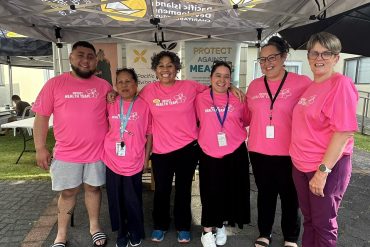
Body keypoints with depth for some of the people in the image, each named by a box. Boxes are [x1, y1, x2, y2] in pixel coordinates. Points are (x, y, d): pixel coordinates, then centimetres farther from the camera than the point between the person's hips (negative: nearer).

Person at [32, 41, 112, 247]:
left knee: (93, 188, 15)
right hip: (67, 153, -1)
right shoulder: (55, 84, -3)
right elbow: (42, 116, -2)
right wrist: (40, 148, -5)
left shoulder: (104, 86, 1)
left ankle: (95, 227, 35)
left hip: (98, 151, 1)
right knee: (68, 192, 11)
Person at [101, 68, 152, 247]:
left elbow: (149, 133, 0)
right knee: (116, 199, 14)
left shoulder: (144, 105, -5)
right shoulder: (110, 104, 1)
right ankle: (121, 232, 35)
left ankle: (135, 232, 34)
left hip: (134, 163, -2)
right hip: (112, 161, 2)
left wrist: (146, 157, 1)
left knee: (133, 200, 10)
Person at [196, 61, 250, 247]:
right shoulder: (200, 99, -5)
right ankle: (207, 231, 27)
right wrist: (207, 134, 2)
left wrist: (234, 132, 2)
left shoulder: (238, 99, -1)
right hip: (209, 154, -2)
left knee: (231, 192, 13)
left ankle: (220, 226, 37)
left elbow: (247, 121, 12)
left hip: (235, 153, 2)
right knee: (210, 193, 6)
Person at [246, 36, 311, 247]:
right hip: (259, 152, 3)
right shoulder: (254, 85, 5)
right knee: (265, 194, 18)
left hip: (290, 153, -3)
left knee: (290, 197, 14)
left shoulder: (302, 83, -7)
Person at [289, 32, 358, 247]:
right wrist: (299, 158, 11)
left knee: (323, 223, 10)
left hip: (327, 167, -7)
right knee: (309, 219, 21)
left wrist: (323, 170, -22)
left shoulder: (341, 84, -14)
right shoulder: (310, 86, 9)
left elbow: (345, 132, -20)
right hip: (301, 165, 7)